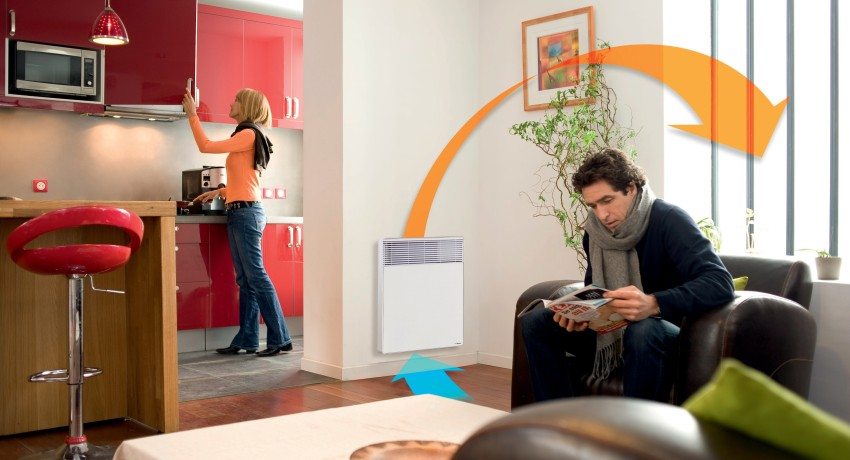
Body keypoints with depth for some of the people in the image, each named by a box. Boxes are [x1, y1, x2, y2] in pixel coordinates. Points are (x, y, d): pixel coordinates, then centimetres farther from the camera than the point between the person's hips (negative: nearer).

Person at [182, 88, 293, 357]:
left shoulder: (249, 134, -8)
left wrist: (192, 114, -1)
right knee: (246, 281, 8)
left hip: (246, 213, -10)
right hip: (239, 213, 10)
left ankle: (280, 338, -6)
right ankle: (247, 340, 11)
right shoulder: (246, 137, 20)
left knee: (256, 276, -9)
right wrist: (219, 192, 22)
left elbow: (205, 146, -11)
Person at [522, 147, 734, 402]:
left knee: (642, 331, -40)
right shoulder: (595, 231, 1)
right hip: (613, 332, 6)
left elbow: (720, 283, -29)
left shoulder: (669, 220, -18)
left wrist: (653, 304, -44)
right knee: (535, 322, -6)